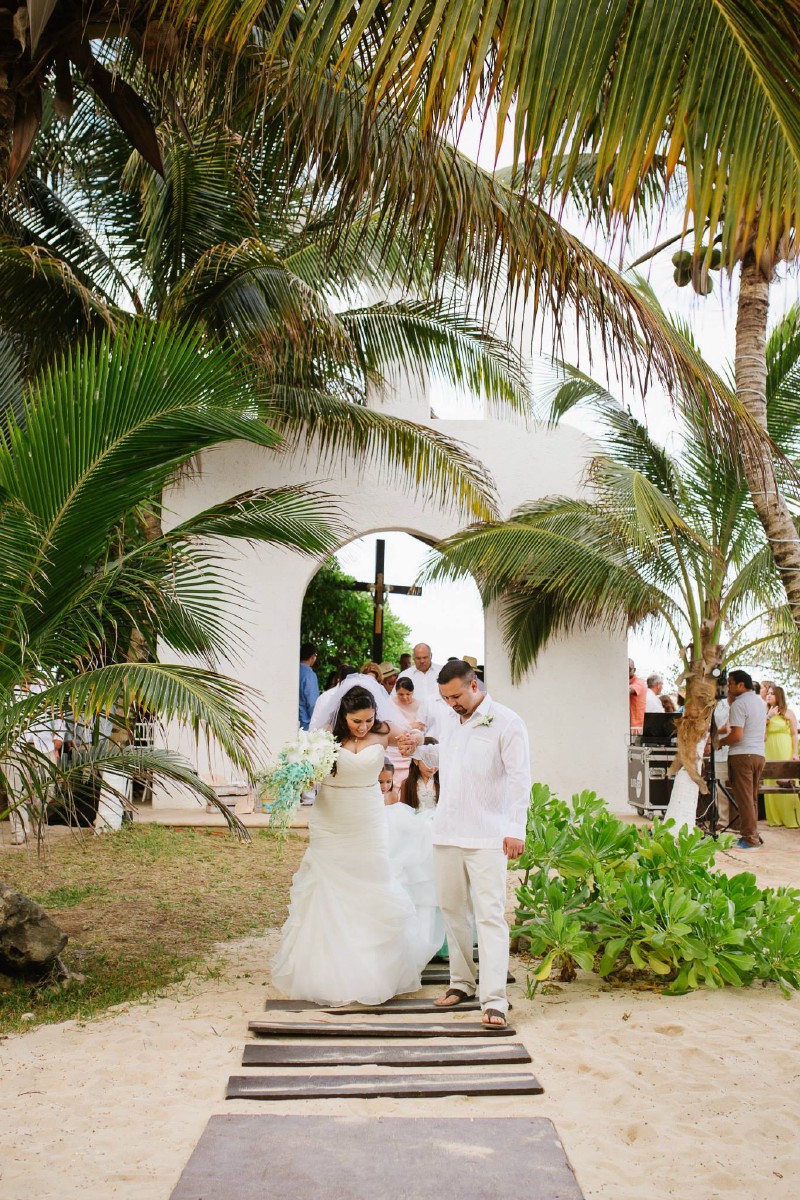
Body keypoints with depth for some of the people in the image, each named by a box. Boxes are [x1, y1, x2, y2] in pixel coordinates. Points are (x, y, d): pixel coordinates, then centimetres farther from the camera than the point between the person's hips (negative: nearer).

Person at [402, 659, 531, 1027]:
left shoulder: (506, 722, -9)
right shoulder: (451, 723, 13)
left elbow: (520, 778, -11)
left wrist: (516, 829, -17)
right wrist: (419, 746, 9)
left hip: (486, 837, -7)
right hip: (446, 831, 7)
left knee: (490, 914, -8)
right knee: (453, 909, 13)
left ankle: (494, 1000, -8)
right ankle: (461, 982, 27)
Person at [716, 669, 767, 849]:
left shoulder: (739, 704, -13)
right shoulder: (761, 702, 12)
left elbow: (736, 735, -21)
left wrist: (721, 742, -3)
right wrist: (731, 699, 18)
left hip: (741, 755, -8)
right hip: (759, 754, 8)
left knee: (744, 798, -4)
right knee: (752, 798, 15)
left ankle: (749, 839, -4)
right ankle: (753, 835, 18)